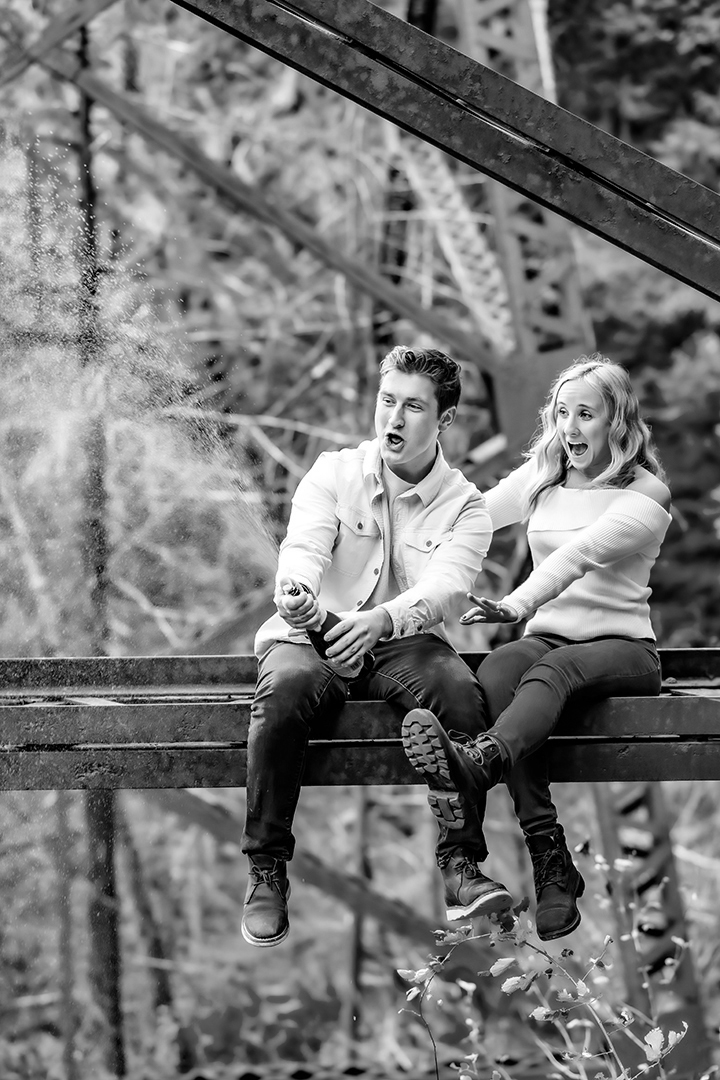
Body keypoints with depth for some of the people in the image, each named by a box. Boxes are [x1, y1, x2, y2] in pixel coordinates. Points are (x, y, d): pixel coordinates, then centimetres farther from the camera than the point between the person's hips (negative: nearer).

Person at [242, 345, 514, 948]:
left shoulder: (464, 507, 3)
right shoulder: (334, 474, 5)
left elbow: (447, 589, -16)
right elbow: (303, 547, -14)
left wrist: (382, 619, -39)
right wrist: (296, 591, -40)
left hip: (404, 646, 1)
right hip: (310, 637, 0)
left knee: (459, 690, -32)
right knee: (286, 689, -35)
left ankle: (460, 861, -25)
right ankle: (266, 872, -28)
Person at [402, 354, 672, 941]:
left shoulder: (645, 494, -4)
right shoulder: (540, 478, 16)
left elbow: (580, 553, -22)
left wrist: (518, 604, -37)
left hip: (622, 646, -4)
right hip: (546, 637, 4)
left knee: (552, 669, -38)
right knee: (496, 670, -32)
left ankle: (477, 764, -72)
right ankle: (552, 865, -42)